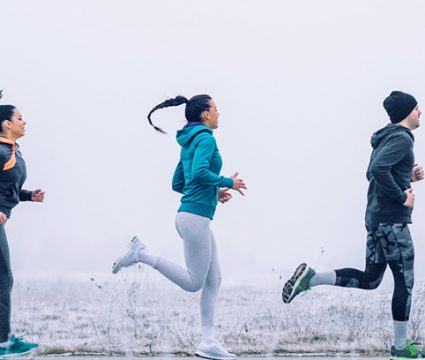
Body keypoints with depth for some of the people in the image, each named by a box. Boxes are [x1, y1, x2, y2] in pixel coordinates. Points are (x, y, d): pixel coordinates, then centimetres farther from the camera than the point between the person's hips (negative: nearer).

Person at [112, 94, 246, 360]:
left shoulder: (189, 143, 18)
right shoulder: (205, 138, -10)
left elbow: (177, 184, 22)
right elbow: (200, 172, -26)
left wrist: (215, 192, 18)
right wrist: (228, 183, -11)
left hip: (194, 218, 10)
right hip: (195, 217, -10)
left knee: (213, 280, 8)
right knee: (194, 283, -5)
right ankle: (142, 254, -4)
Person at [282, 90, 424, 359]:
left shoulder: (386, 138, 16)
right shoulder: (402, 138, -14)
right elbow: (378, 169, -29)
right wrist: (402, 197, -21)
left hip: (376, 218, 9)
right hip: (392, 221, -9)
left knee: (369, 279, 15)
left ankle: (311, 277, 3)